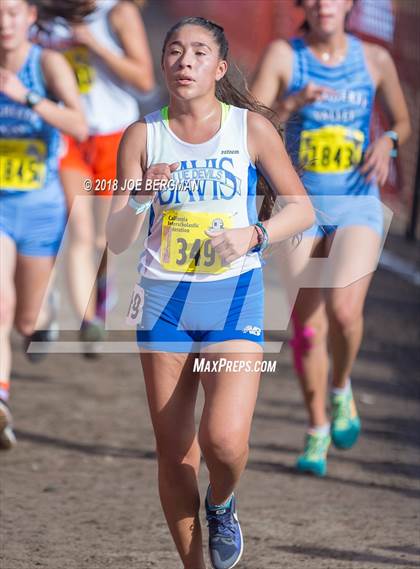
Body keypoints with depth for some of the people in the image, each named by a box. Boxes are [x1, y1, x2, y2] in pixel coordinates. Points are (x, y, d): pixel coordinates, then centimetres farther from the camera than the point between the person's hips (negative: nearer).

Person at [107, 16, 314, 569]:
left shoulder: (251, 128, -2)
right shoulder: (143, 136, 1)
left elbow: (302, 208, 3)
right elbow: (116, 240, 0)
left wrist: (252, 235, -15)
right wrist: (143, 196, -20)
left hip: (234, 293, -2)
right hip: (164, 296, 2)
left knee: (224, 440, -18)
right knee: (173, 453, 4)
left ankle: (222, 505, 16)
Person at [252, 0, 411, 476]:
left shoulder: (375, 60, 1)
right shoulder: (283, 55, -5)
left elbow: (402, 121, 16)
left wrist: (388, 142, -6)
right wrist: (293, 102, -30)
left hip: (357, 207, 0)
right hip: (300, 206, 0)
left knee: (343, 309, -24)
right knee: (306, 326, 2)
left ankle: (342, 389, 6)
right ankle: (317, 431, 22)